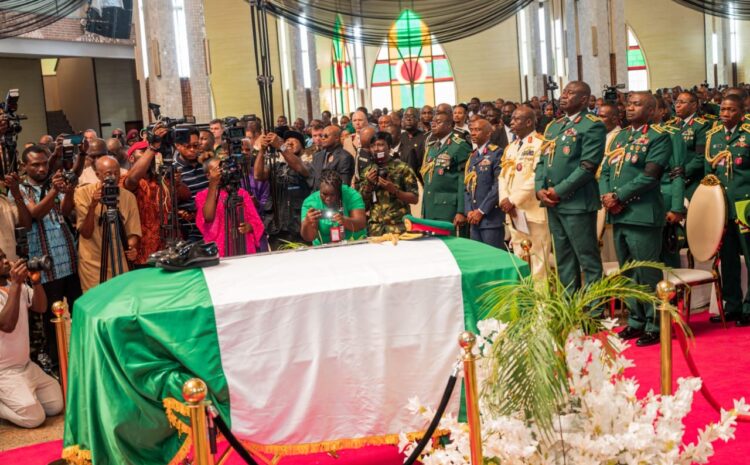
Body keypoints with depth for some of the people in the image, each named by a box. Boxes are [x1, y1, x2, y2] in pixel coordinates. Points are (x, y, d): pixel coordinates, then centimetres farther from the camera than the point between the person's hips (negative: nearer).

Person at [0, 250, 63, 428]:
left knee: (56, 405, 6)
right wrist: (15, 284, -34)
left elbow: (40, 308, 2)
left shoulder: (18, 285, 8)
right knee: (34, 417, -17)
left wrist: (36, 281, -15)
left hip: (26, 365, 8)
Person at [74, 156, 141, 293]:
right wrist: (92, 206, -25)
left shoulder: (129, 196, 0)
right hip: (93, 264, -2)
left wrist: (131, 247, -17)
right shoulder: (83, 193, -6)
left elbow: (133, 232, 4)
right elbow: (86, 233, -11)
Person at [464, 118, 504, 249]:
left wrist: (481, 211, -14)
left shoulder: (496, 153, -6)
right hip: (474, 218, 7)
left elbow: (498, 185, -14)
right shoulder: (472, 156, 18)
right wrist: (469, 211, 1)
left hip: (491, 218, -7)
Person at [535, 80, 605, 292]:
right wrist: (540, 189, -1)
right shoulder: (553, 126, 17)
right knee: (563, 259, 15)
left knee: (588, 258, -2)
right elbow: (542, 161, 17)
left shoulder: (593, 125, -7)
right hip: (552, 202, 8)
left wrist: (559, 191, -15)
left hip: (577, 201, -8)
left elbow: (588, 166, -15)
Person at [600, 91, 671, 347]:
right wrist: (606, 196, -4)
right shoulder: (619, 137, 19)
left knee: (647, 273, -3)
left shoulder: (659, 137, -4)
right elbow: (605, 171, 15)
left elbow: (649, 175, -15)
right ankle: (636, 321, 25)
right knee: (628, 272, 14)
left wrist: (618, 197, -14)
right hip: (618, 215, 7)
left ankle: (655, 325, 7)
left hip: (642, 215, -7)